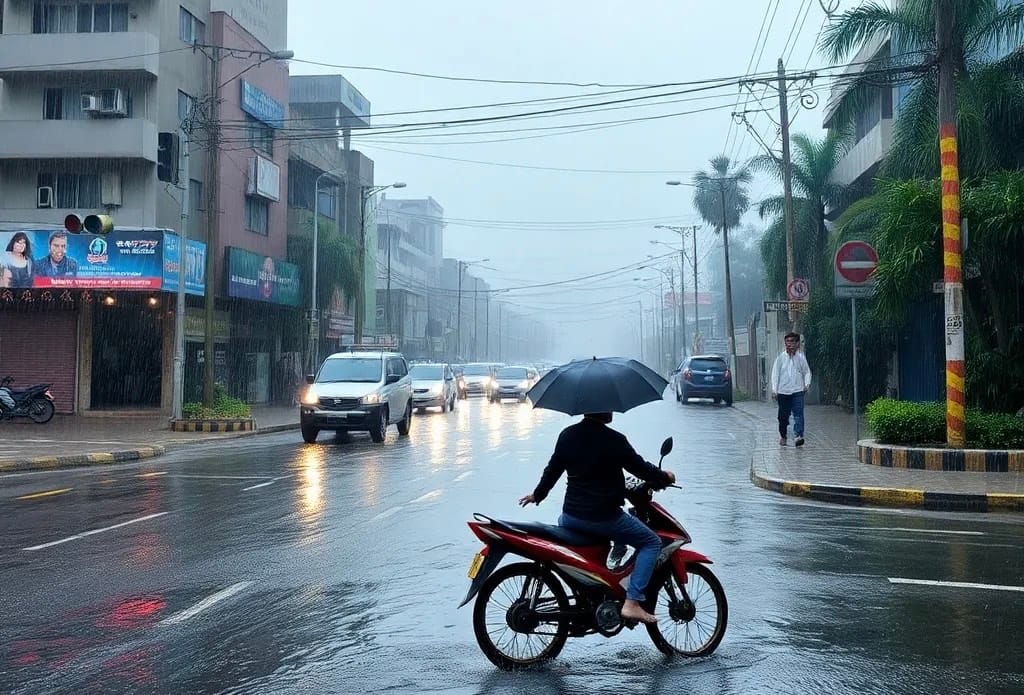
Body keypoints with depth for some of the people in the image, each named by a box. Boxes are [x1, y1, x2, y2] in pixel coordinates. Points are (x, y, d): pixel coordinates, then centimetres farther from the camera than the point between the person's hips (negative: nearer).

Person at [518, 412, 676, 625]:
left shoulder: (567, 435, 3)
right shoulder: (614, 440, -14)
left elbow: (553, 468, 13)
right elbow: (640, 468, -5)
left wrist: (537, 494, 29)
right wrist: (665, 477, 15)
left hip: (571, 516, 6)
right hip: (605, 517, -6)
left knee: (563, 521, 40)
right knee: (652, 543, 7)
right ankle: (632, 602, -5)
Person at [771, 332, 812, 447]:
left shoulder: (801, 357, 3)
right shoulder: (781, 357, 1)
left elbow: (807, 372, 12)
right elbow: (775, 373, 2)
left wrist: (807, 383, -5)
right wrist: (774, 390, -3)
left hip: (797, 390, -1)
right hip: (783, 391, 1)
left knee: (798, 414, -14)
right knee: (783, 416, 9)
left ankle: (799, 436, -21)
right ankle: (782, 435, 28)